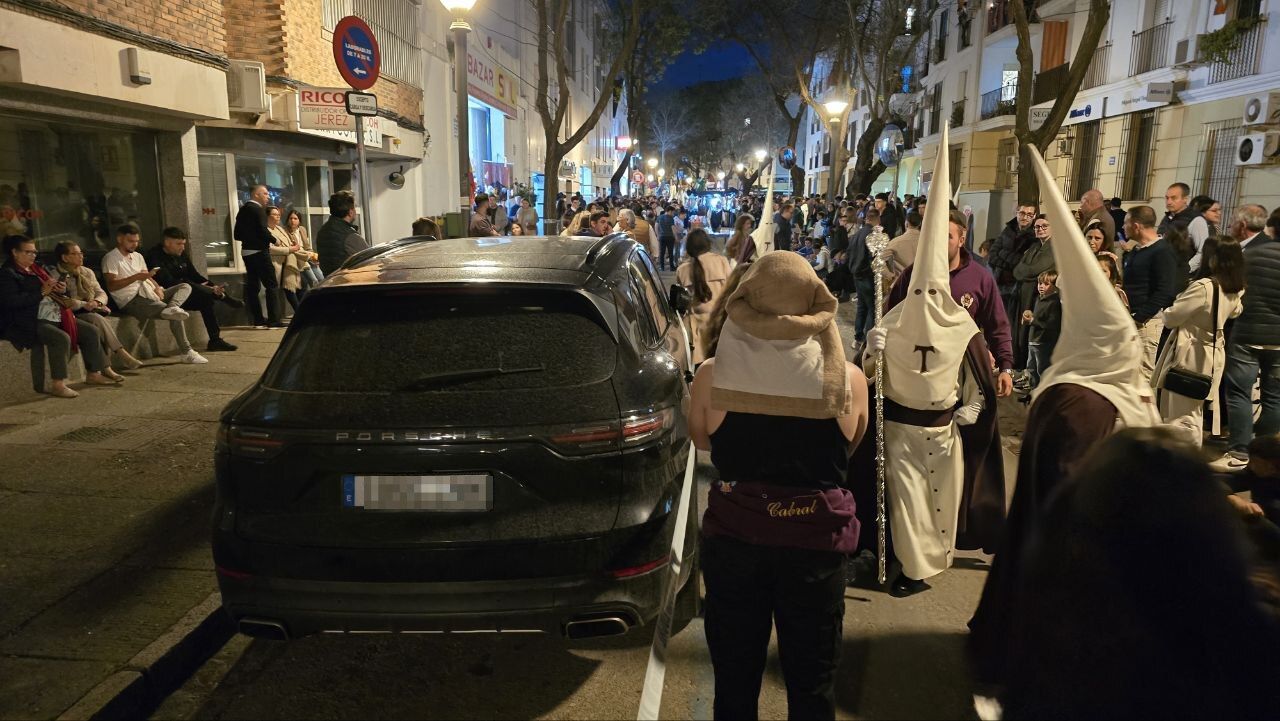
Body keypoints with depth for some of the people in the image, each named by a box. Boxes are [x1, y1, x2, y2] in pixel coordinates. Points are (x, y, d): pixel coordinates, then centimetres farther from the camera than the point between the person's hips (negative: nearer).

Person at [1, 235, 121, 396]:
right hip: (29, 322, -9)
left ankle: (93, 374, 4)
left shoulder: (37, 269, 21)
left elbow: (53, 291, 30)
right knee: (61, 338, -33)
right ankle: (57, 385, -28)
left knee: (90, 331, -1)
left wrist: (61, 290, 5)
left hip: (55, 316, 9)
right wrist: (42, 292, -16)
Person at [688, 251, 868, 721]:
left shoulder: (712, 377, -14)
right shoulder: (850, 381, -13)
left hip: (732, 535, 0)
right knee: (812, 682, 20)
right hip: (816, 540, 0)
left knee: (735, 678, 20)